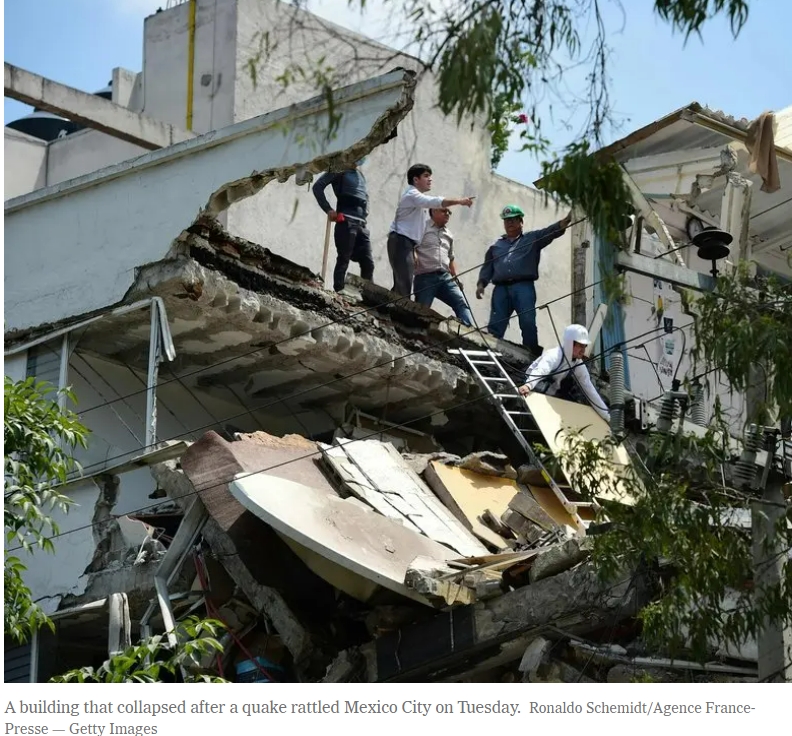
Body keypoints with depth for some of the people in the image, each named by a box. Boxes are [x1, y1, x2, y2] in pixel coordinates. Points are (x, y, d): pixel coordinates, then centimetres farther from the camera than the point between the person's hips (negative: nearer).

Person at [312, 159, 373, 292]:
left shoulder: (360, 174, 23)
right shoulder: (341, 170, 3)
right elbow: (317, 187, -4)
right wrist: (328, 209, -9)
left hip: (361, 224, 7)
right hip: (346, 221, -7)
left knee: (368, 263, 2)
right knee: (343, 260, -6)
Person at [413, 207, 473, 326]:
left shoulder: (448, 235, 23)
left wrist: (456, 278, 21)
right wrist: (414, 256, -24)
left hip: (445, 277, 6)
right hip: (425, 277, -6)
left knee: (461, 302, -11)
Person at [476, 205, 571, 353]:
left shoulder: (532, 238, 18)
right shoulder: (496, 245, 27)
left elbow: (552, 231, 2)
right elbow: (487, 267, 24)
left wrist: (567, 220, -16)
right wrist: (481, 283, 6)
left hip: (523, 287, -3)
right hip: (501, 289, 3)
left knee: (528, 324, -13)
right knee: (495, 326, -4)